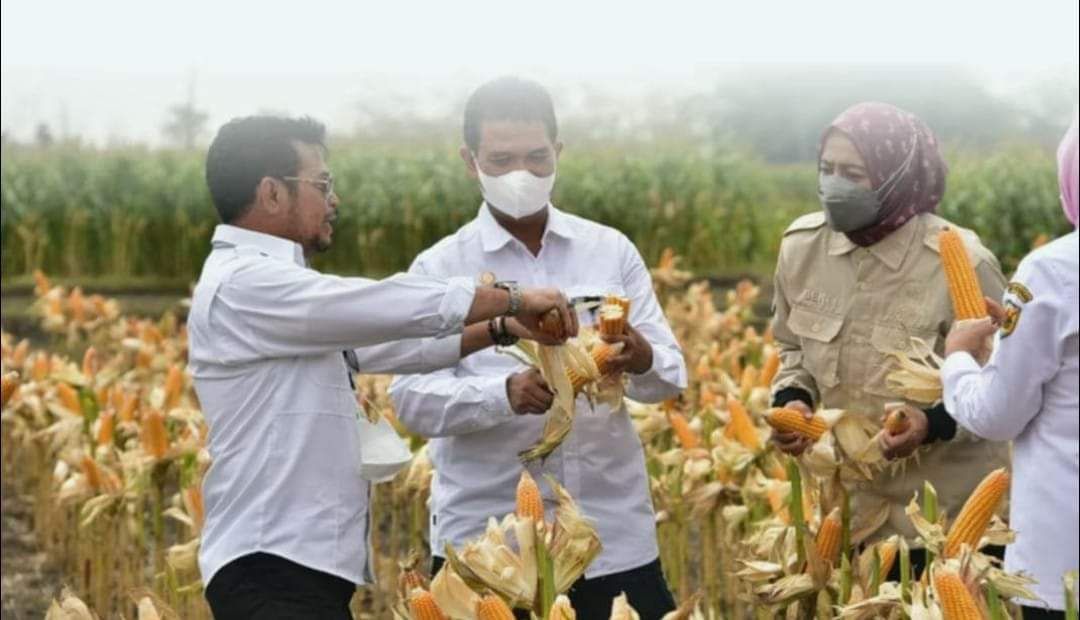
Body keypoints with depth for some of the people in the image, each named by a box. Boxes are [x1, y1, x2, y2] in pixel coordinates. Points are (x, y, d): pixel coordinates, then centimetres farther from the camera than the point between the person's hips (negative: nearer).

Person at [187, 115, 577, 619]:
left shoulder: (267, 283, 17)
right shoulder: (243, 285, -15)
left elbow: (375, 334, 19)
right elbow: (392, 308, -17)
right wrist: (511, 299, -4)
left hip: (301, 564, 10)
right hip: (273, 571, -10)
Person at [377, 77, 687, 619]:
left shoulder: (611, 251, 7)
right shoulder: (439, 269, 0)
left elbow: (672, 374, 4)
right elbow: (413, 399, -8)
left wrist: (643, 362, -20)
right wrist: (504, 394, -26)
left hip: (614, 534, 2)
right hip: (484, 542, -2)